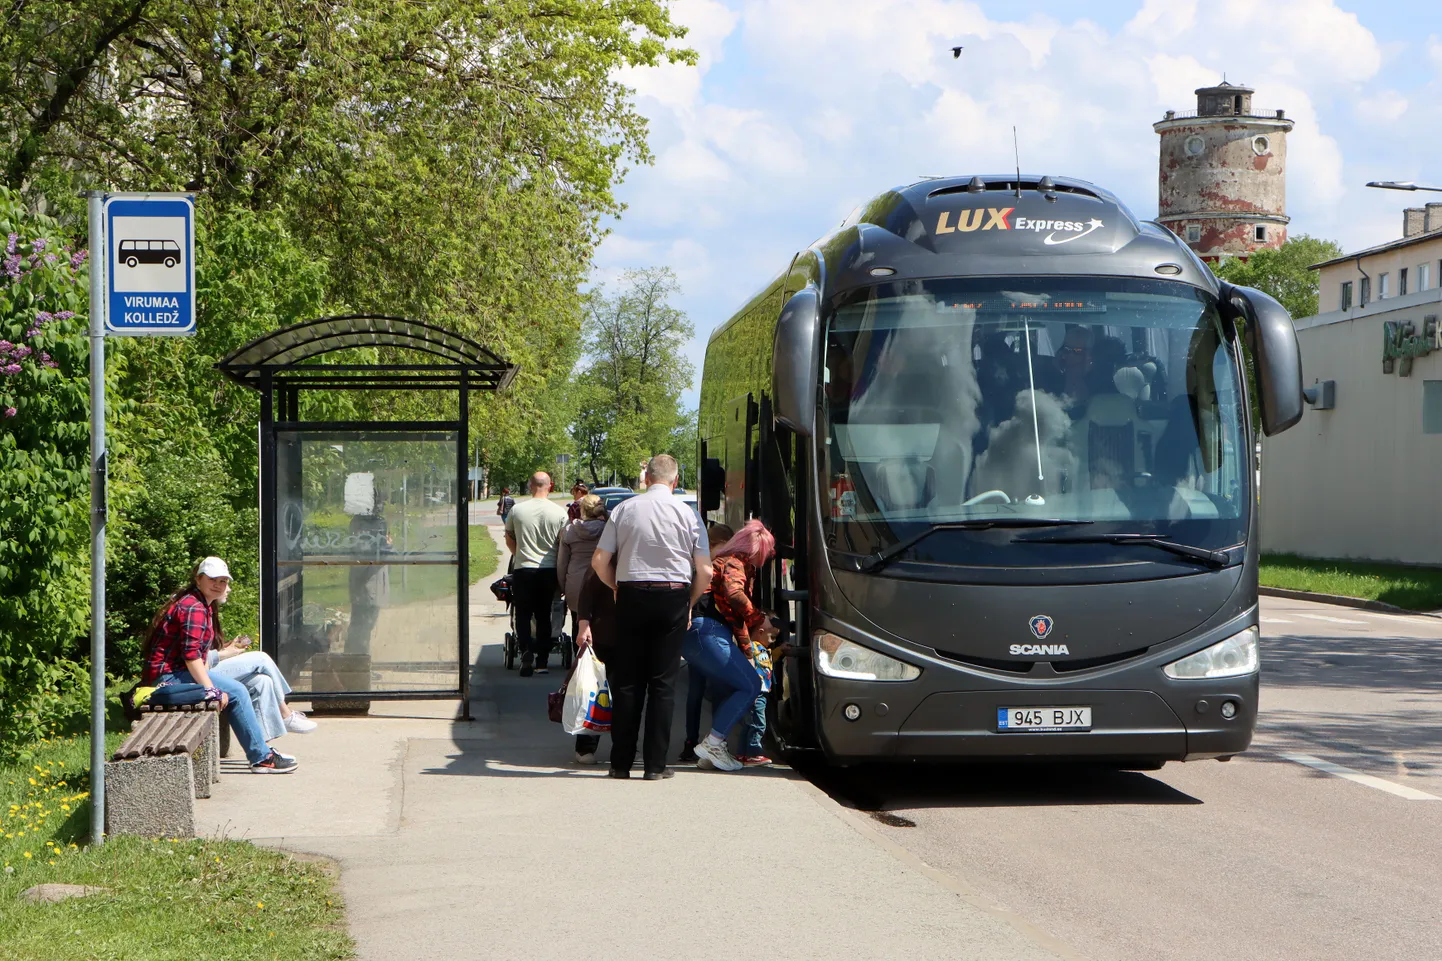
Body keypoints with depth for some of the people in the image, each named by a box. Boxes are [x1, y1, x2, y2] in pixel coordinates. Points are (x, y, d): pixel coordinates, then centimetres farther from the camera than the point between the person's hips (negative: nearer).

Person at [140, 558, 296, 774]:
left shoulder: (205, 606, 18)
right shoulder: (194, 608, -16)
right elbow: (191, 656, -24)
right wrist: (212, 690, -24)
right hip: (168, 677, -11)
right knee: (236, 692, -16)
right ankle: (261, 758, -11)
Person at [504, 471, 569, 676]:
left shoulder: (517, 510, -3)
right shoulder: (559, 512, -4)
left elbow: (509, 538, 11)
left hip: (523, 569, -1)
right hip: (549, 570, 1)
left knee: (523, 615, 6)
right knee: (544, 616, 11)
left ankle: (526, 649, -19)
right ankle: (542, 661, 12)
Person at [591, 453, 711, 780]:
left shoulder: (624, 509, 1)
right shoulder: (687, 513, -1)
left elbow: (599, 561, 0)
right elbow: (705, 572, -3)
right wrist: (689, 604, 12)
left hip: (631, 595, 1)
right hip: (673, 597, -1)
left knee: (627, 681, 7)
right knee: (663, 682, 3)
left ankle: (621, 762, 9)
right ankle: (655, 764, 2)